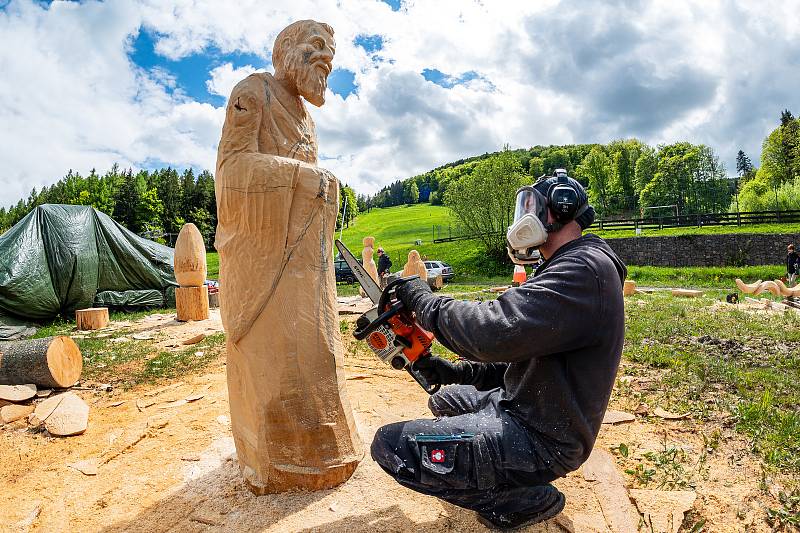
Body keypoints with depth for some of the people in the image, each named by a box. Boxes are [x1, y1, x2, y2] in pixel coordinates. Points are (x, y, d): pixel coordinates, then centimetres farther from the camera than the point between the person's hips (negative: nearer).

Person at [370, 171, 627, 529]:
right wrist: (458, 372, 4)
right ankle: (513, 476, 14)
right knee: (443, 400, 31)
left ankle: (525, 499, -5)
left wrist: (421, 299, -19)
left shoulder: (586, 267, -22)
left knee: (390, 445, -18)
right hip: (524, 406, 11)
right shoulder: (565, 268, 13)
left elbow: (496, 331, -35)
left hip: (542, 440, -11)